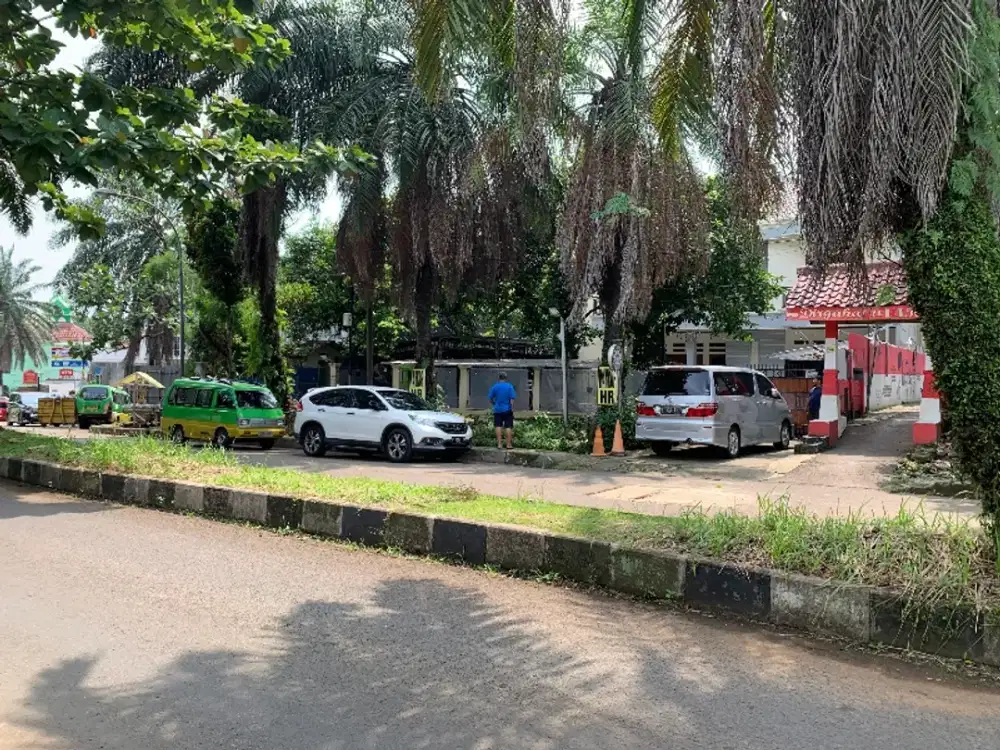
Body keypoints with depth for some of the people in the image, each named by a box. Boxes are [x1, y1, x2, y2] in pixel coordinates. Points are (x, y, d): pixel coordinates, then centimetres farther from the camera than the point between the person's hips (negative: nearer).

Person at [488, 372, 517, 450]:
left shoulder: (495, 387, -1)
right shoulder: (509, 386, -5)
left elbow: (490, 399, 3)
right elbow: (512, 399, -10)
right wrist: (512, 408, -4)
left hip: (497, 410, 1)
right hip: (507, 410, -1)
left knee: (498, 426, 5)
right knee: (508, 427, 3)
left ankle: (499, 444, 2)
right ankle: (509, 444, 4)